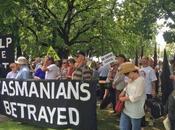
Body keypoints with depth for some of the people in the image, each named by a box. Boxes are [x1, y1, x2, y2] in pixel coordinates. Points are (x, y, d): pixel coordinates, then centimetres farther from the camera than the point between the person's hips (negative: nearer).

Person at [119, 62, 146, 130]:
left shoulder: (140, 80, -19)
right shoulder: (131, 80, 5)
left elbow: (136, 97, -22)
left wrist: (124, 98, -12)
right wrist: (123, 92, 4)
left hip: (136, 112, -7)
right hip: (126, 110, 7)